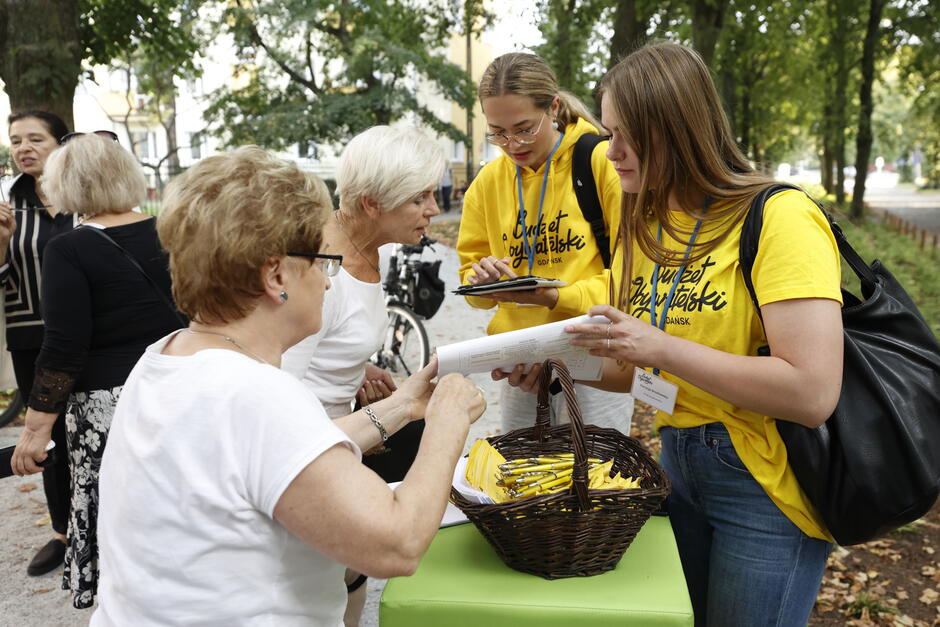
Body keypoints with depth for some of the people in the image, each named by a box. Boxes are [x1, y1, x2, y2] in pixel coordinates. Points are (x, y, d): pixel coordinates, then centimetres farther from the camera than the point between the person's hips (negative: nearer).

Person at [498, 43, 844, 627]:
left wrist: (661, 346, -24)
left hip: (767, 480, -6)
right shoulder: (644, 228, 6)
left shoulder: (778, 216, -17)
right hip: (674, 460, 7)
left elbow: (813, 393, -25)